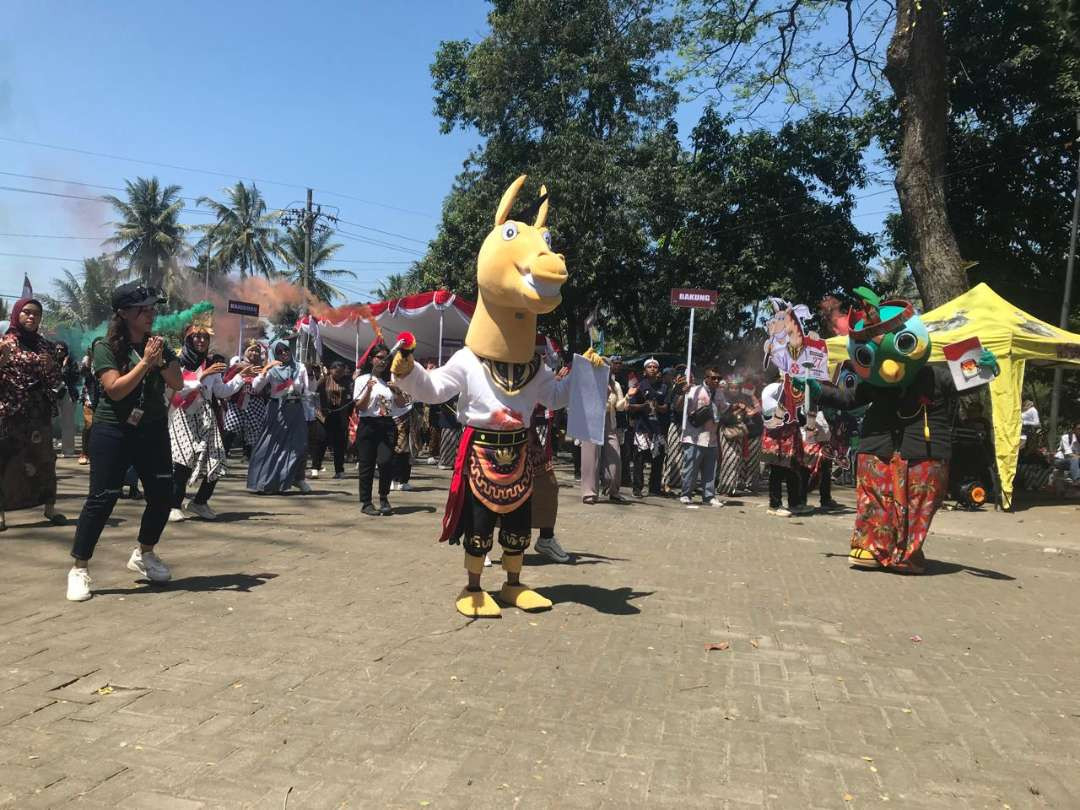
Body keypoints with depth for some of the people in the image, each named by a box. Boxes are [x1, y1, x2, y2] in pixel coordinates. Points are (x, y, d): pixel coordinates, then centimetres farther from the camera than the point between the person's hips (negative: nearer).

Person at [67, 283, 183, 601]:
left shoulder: (159, 346, 7)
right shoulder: (106, 347, -7)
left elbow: (178, 384, 0)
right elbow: (115, 389, -18)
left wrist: (160, 361, -16)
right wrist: (145, 362, -21)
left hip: (153, 431, 5)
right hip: (113, 432, -5)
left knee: (162, 495, 7)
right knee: (102, 498, -7)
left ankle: (144, 554, 28)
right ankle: (79, 569, 4)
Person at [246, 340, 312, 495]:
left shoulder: (300, 367, 8)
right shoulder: (272, 370, 1)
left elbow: (305, 390, 11)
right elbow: (255, 387, -10)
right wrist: (266, 369, -19)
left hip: (296, 409, 2)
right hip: (277, 410, -2)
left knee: (299, 444, 0)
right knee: (272, 445, 0)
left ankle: (298, 479, 17)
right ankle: (266, 482, 8)